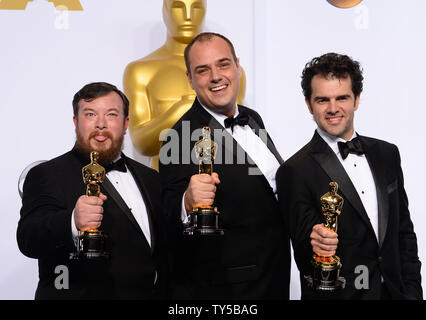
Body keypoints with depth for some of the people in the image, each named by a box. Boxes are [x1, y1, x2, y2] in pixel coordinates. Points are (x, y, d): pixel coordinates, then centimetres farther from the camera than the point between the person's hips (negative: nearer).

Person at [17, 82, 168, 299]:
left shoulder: (149, 178, 8)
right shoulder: (47, 175, -10)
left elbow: (163, 252, 11)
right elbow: (28, 241, -24)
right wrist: (73, 223, -41)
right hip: (81, 294, -5)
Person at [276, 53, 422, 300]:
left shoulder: (387, 154, 5)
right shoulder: (295, 171, -13)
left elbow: (404, 232, 8)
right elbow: (304, 259, -13)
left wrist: (412, 291, 0)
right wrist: (314, 246, -34)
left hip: (393, 291, 5)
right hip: (334, 294, -5)